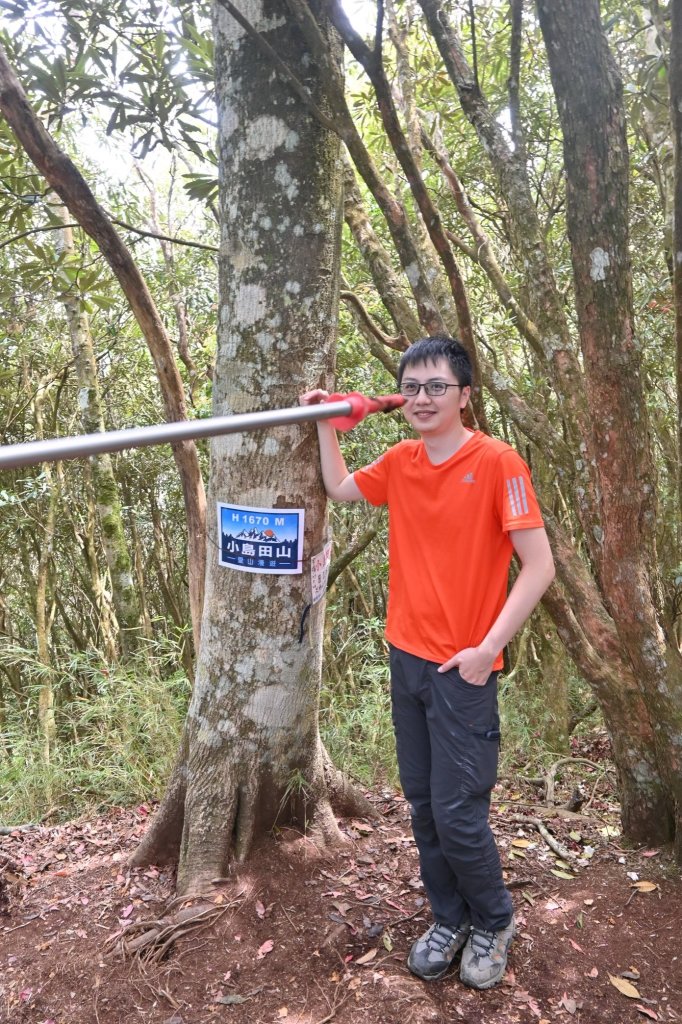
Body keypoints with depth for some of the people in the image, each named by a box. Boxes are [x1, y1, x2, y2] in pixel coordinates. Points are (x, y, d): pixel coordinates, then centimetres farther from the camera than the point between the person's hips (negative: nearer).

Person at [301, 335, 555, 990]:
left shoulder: (497, 463, -13)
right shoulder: (399, 463, 5)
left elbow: (539, 566, -15)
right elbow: (339, 489, 23)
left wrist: (486, 650, -17)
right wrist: (325, 424, 14)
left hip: (463, 670, -5)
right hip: (405, 657, 6)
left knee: (457, 814, 1)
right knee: (421, 804, 14)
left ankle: (494, 921, 29)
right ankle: (449, 919, 36)